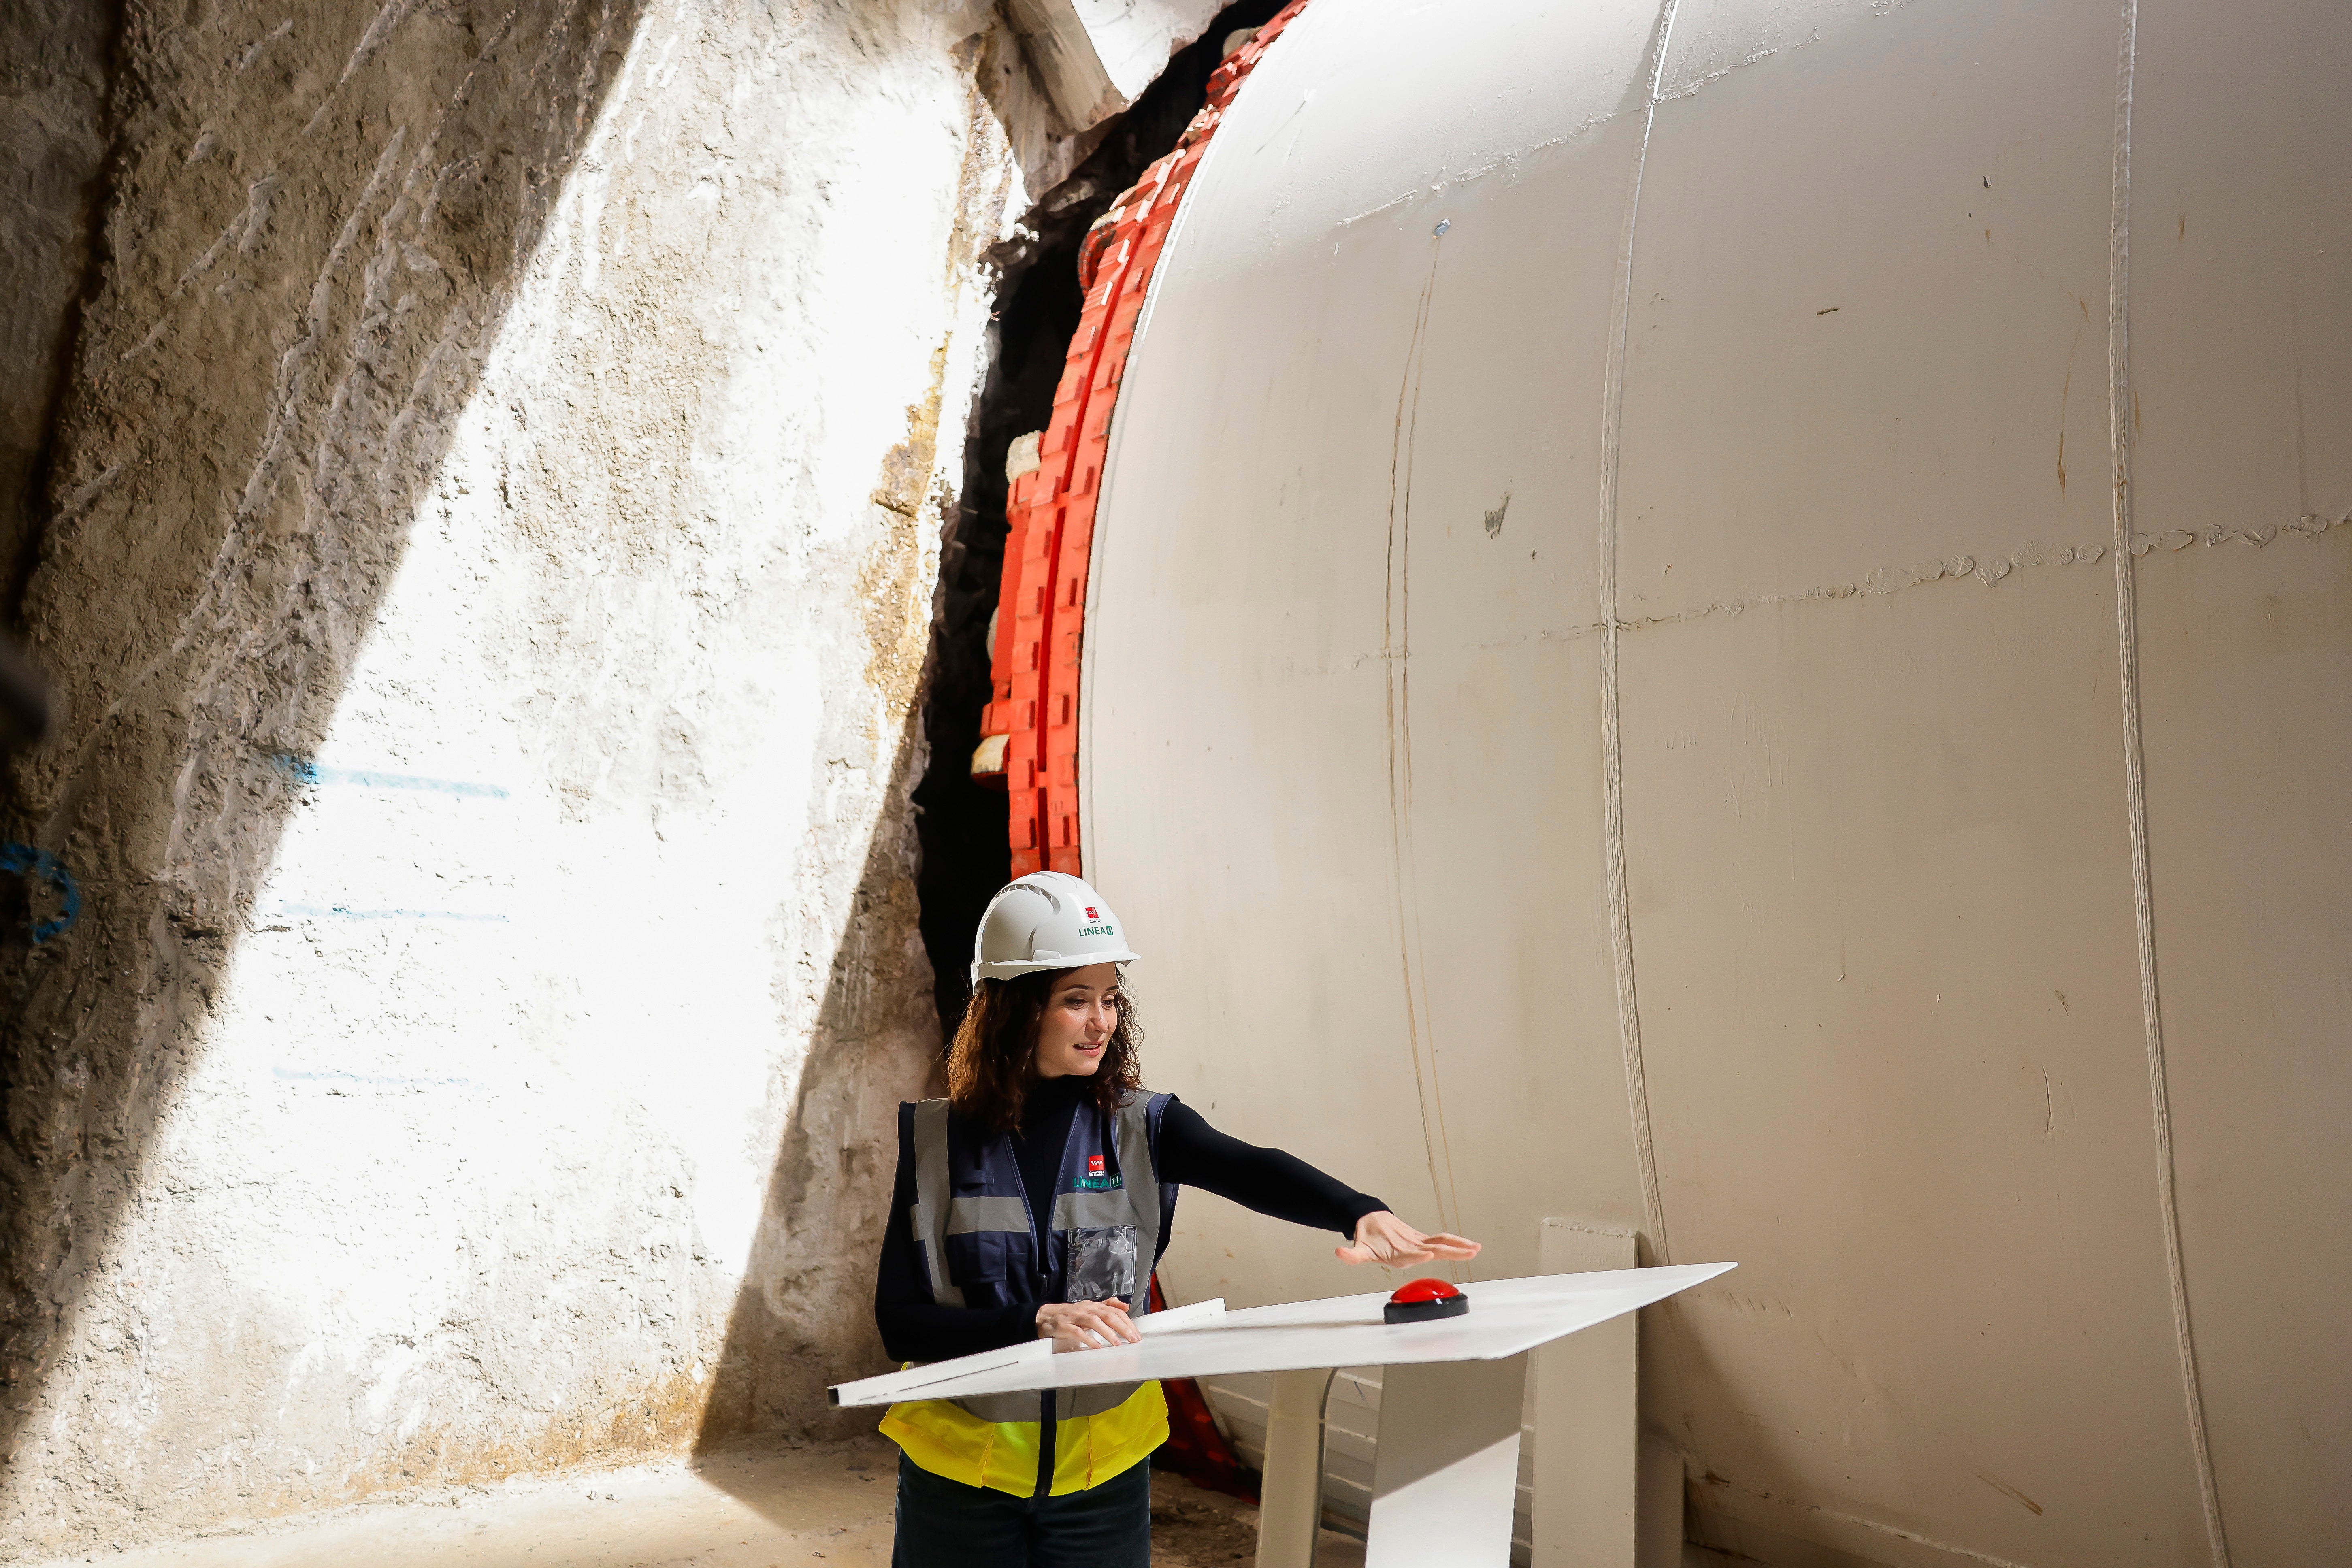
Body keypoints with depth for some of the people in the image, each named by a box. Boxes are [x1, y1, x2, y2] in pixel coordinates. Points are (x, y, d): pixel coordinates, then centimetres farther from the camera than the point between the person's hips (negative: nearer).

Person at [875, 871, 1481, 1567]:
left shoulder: (1142, 1127, -5)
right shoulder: (934, 1139, -7)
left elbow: (1253, 1171, -24)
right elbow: (899, 1323, -9)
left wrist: (1363, 1214, -43)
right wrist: (1038, 1322, -24)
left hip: (1103, 1474, 1)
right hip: (960, 1474, -1)